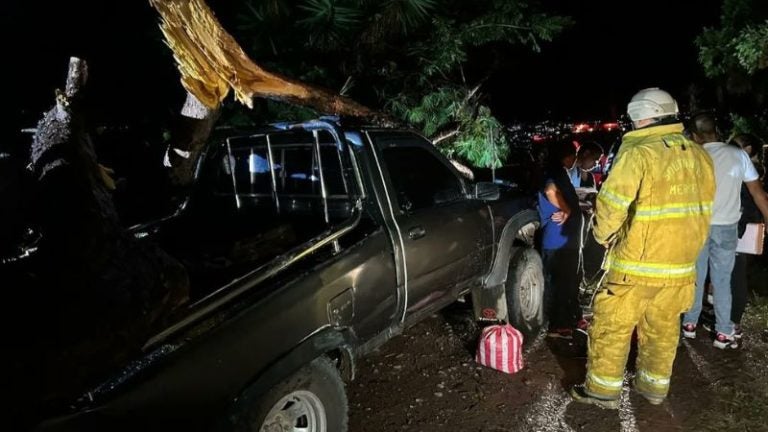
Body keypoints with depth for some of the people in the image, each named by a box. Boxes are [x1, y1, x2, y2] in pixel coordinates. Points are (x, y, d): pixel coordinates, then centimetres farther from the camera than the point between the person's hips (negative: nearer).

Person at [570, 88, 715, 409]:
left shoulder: (638, 154, -17)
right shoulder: (699, 156, 5)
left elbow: (611, 205, -18)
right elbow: (703, 208, 12)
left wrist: (603, 235, 1)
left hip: (637, 263, -7)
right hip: (680, 264, 7)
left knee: (612, 326, 6)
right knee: (663, 328, 19)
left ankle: (603, 390, 16)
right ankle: (654, 386, 33)